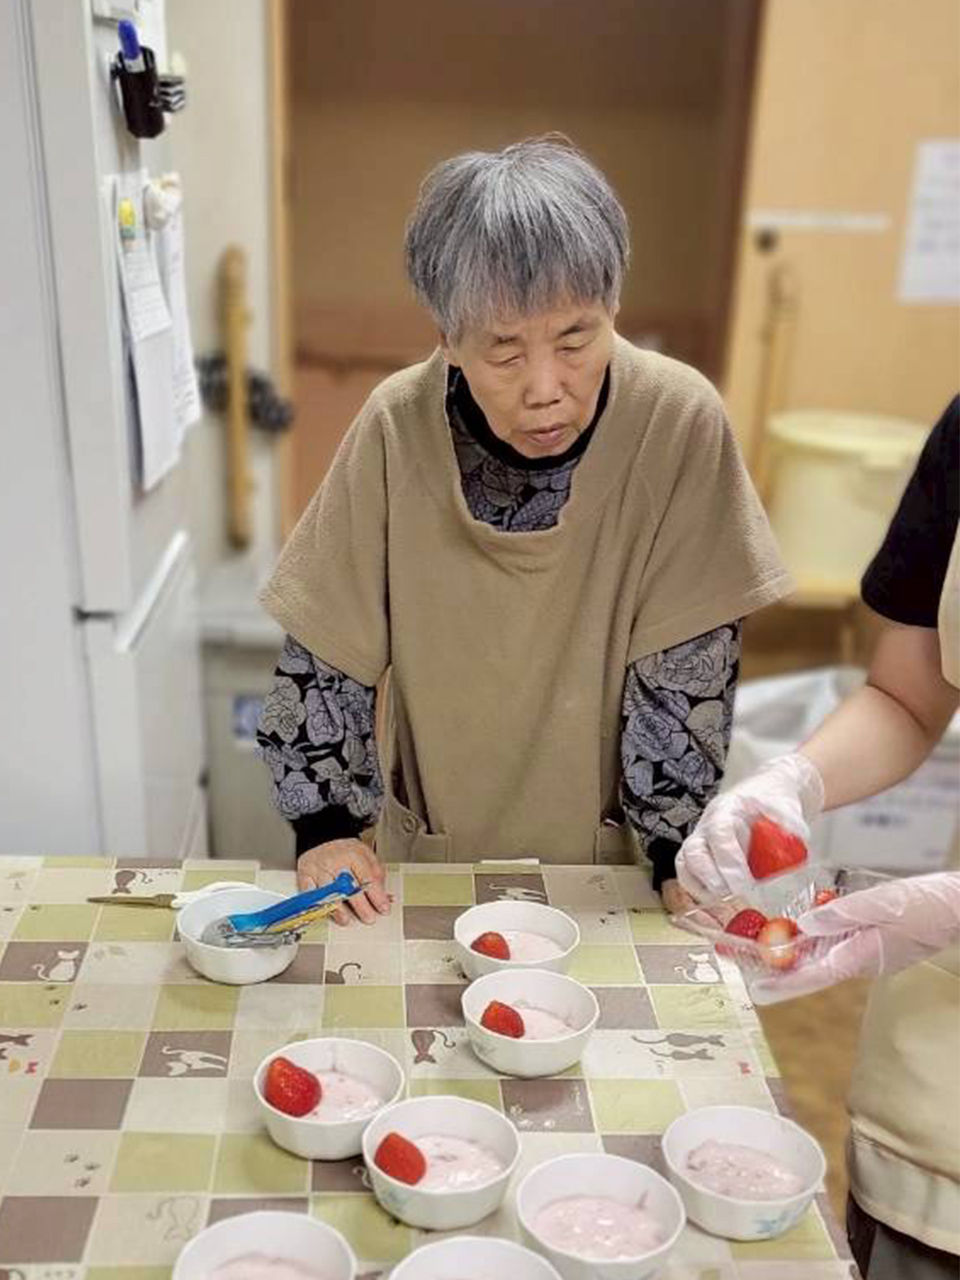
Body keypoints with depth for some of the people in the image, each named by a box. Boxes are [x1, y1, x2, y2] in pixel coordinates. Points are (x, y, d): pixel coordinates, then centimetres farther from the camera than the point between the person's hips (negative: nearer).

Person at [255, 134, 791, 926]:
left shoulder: (679, 423, -21)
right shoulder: (398, 426, -18)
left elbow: (688, 660, -15)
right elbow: (326, 644, -10)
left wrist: (680, 847, -16)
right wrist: (325, 821, -13)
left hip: (609, 852, 0)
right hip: (431, 850, 1)